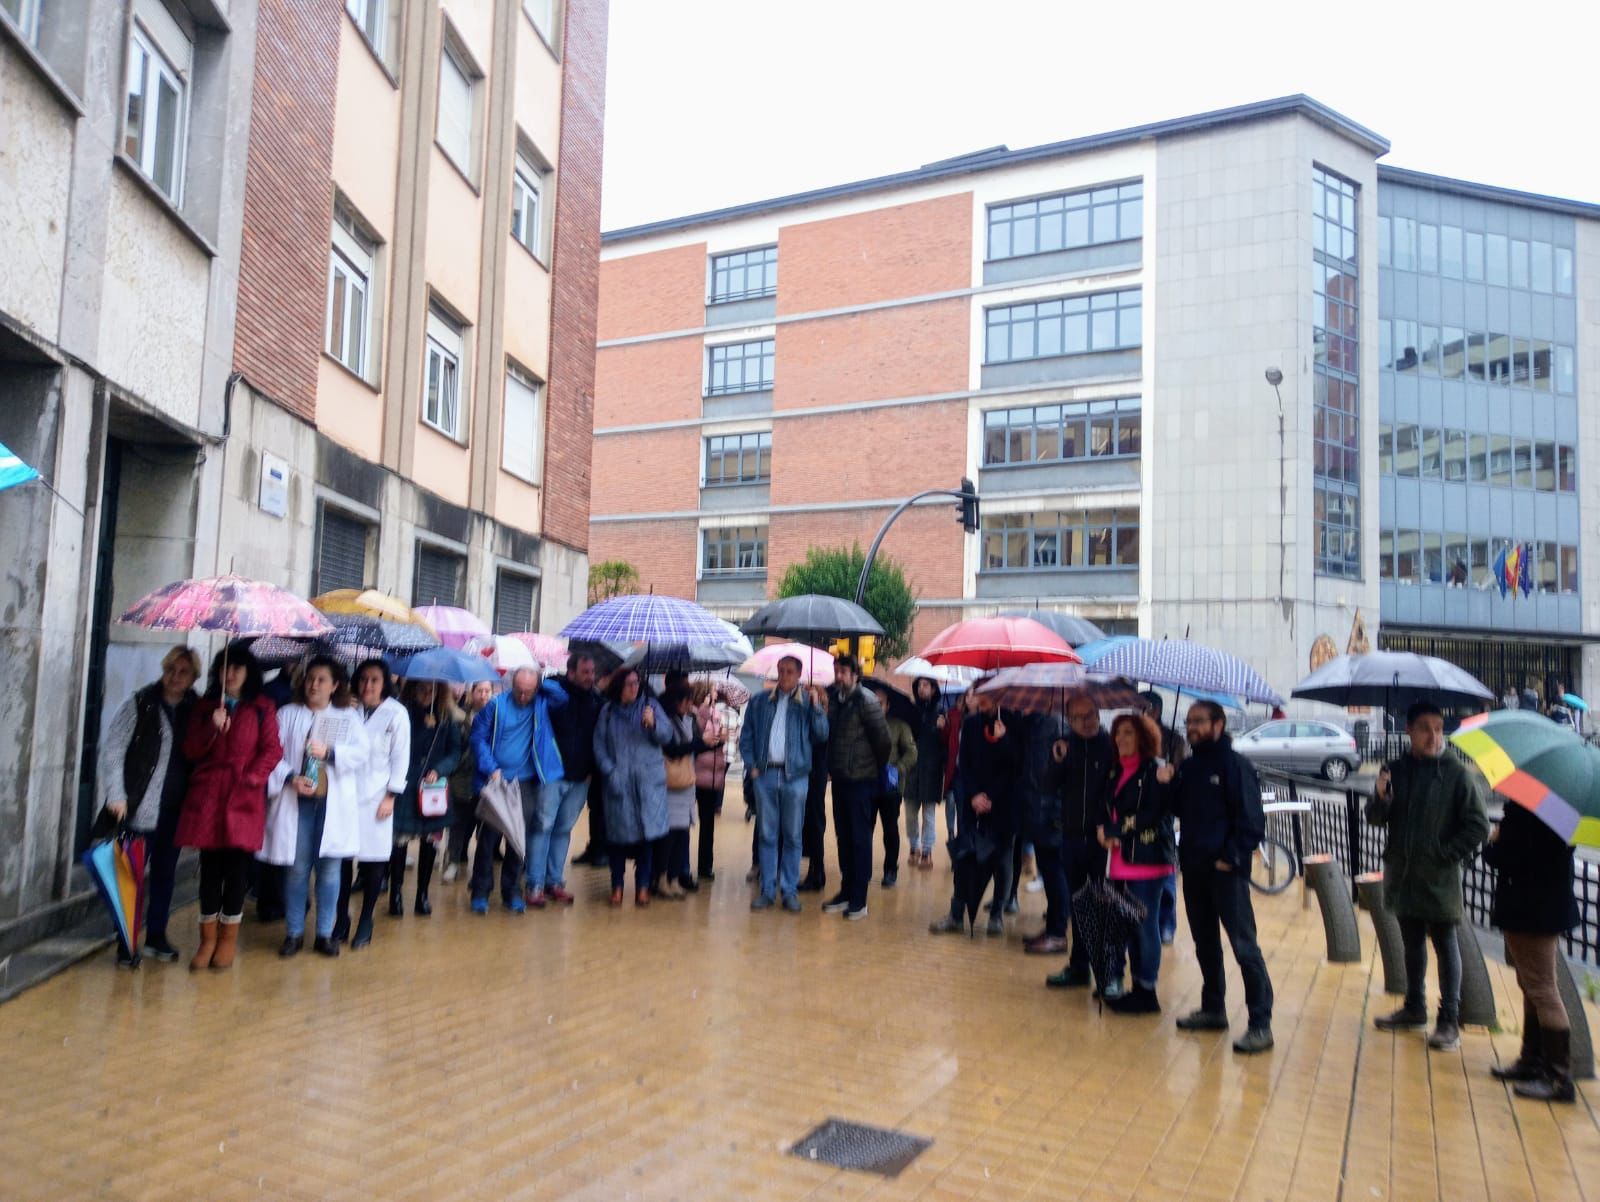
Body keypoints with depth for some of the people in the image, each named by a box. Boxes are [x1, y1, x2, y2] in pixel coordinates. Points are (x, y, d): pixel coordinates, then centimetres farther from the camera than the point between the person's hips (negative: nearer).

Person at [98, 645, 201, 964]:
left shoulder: (196, 710, 6)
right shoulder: (140, 704, -4)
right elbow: (111, 749, -5)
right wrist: (116, 796, -12)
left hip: (175, 809, 4)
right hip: (139, 806, -4)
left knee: (165, 872, 13)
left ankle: (156, 936, 26)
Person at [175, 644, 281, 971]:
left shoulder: (262, 708, 5)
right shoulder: (204, 707, 13)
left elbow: (271, 750, 0)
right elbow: (191, 751, 6)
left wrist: (251, 778, -12)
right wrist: (212, 728, -11)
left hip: (244, 796, -2)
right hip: (207, 794, 2)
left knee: (236, 867, 0)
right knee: (209, 866, 4)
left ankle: (228, 938, 11)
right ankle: (208, 938, 13)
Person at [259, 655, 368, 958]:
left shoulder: (349, 717, 8)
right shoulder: (288, 714, 7)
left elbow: (360, 753, -2)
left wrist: (330, 752, -16)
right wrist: (291, 778, -14)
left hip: (334, 803, 0)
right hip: (297, 801, 0)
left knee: (330, 870, 4)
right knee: (297, 869, 5)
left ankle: (325, 933, 16)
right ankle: (294, 933, 18)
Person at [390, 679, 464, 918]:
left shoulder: (448, 717, 3)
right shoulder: (402, 713, -6)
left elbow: (455, 752, 3)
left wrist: (439, 770, -11)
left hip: (435, 788, 3)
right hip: (404, 787, -3)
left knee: (430, 840, 7)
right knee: (399, 840, -3)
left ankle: (422, 895, 19)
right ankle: (396, 894, 14)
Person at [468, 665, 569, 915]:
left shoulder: (541, 704, 5)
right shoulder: (496, 705, -5)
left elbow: (562, 696, -7)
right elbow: (478, 738, -4)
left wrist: (542, 680, -7)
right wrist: (491, 769, -12)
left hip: (526, 784, 2)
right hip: (495, 781, -2)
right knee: (488, 837, 2)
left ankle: (512, 892, 17)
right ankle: (480, 892, 13)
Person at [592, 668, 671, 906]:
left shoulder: (651, 705, 4)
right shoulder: (608, 711, 5)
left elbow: (666, 735, -2)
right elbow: (599, 744, 4)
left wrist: (653, 723, -21)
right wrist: (610, 772, -6)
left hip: (648, 780, 0)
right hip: (618, 780, 0)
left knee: (646, 831, 0)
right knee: (619, 833, 3)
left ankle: (643, 886, 10)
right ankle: (617, 885, 16)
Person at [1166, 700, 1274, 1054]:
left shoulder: (1234, 764, -9)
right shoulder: (1187, 766, 12)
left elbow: (1252, 818, -13)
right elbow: (1178, 810, 13)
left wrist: (1233, 858, -17)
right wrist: (1166, 785, -3)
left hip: (1226, 869, -7)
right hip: (1193, 866, 8)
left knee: (1244, 945, -7)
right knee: (1204, 942, 16)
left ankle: (1261, 1024, -2)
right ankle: (1212, 1009, 28)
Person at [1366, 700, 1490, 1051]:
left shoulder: (1455, 773, -9)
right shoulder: (1395, 770, 2)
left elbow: (1479, 825, -7)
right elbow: (1376, 819, 4)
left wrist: (1449, 855, -12)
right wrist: (1380, 798, -16)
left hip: (1439, 878, -4)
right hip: (1402, 874, 4)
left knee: (1444, 944, 4)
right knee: (1412, 942, 16)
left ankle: (1449, 1021, 13)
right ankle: (1414, 1008, 30)